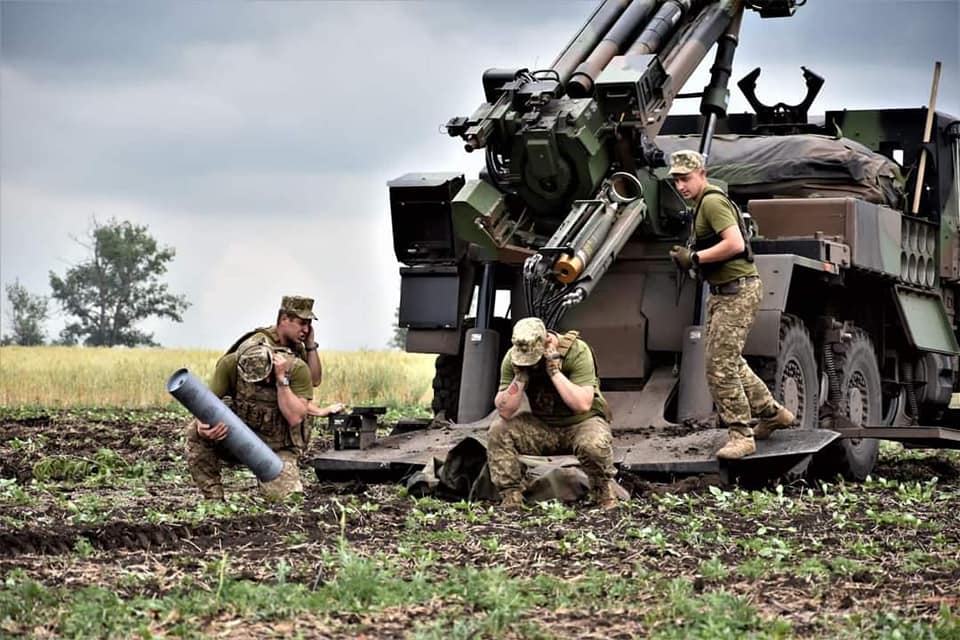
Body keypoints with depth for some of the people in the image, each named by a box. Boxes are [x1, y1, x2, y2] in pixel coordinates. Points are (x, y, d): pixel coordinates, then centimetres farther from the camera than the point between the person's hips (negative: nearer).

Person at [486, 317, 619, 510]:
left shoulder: (577, 351, -22)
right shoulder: (512, 358, -13)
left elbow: (583, 405, -32)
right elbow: (505, 412, -18)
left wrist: (554, 371, -34)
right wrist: (520, 377, -29)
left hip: (580, 423, -3)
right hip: (542, 427, 3)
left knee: (594, 445, -37)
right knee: (498, 430, -20)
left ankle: (604, 491, -6)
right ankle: (510, 497, -11)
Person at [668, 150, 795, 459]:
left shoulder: (712, 201, -16)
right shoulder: (703, 204, 17)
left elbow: (735, 244, -27)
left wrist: (695, 258, -20)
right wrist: (688, 256, 8)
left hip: (737, 292, -11)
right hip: (723, 292, 11)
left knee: (720, 367, -11)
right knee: (730, 362, 19)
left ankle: (740, 436, -6)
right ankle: (772, 413, 31)